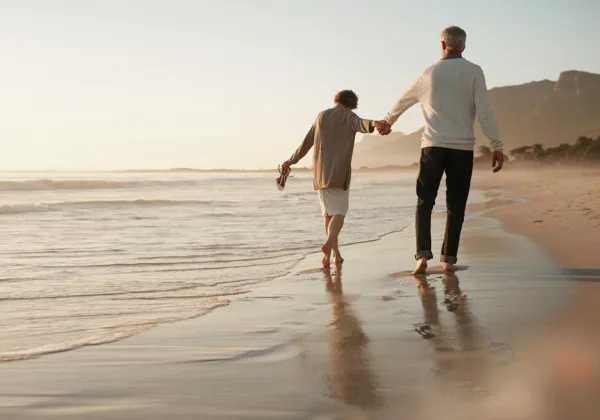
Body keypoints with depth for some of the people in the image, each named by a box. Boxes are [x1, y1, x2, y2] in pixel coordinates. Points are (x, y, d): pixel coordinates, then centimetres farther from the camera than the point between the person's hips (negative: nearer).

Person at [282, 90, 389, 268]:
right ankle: (329, 244, -29)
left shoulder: (321, 116, 16)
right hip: (339, 172, -5)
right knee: (339, 212, -3)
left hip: (320, 172, 5)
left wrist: (291, 161, 32)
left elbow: (306, 142, 21)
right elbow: (361, 123, -26)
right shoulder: (348, 116, 0)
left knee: (329, 212, 14)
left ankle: (336, 253, 12)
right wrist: (374, 124, -47)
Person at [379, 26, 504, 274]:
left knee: (424, 203, 7)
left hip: (433, 146, 1)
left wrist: (387, 122, 38)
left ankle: (423, 255, -7)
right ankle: (449, 259, 5)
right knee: (455, 207, 7)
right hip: (462, 148, -1)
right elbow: (484, 112, -8)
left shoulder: (430, 73, 7)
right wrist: (497, 146, -5)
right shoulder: (474, 72, -1)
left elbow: (403, 102, 20)